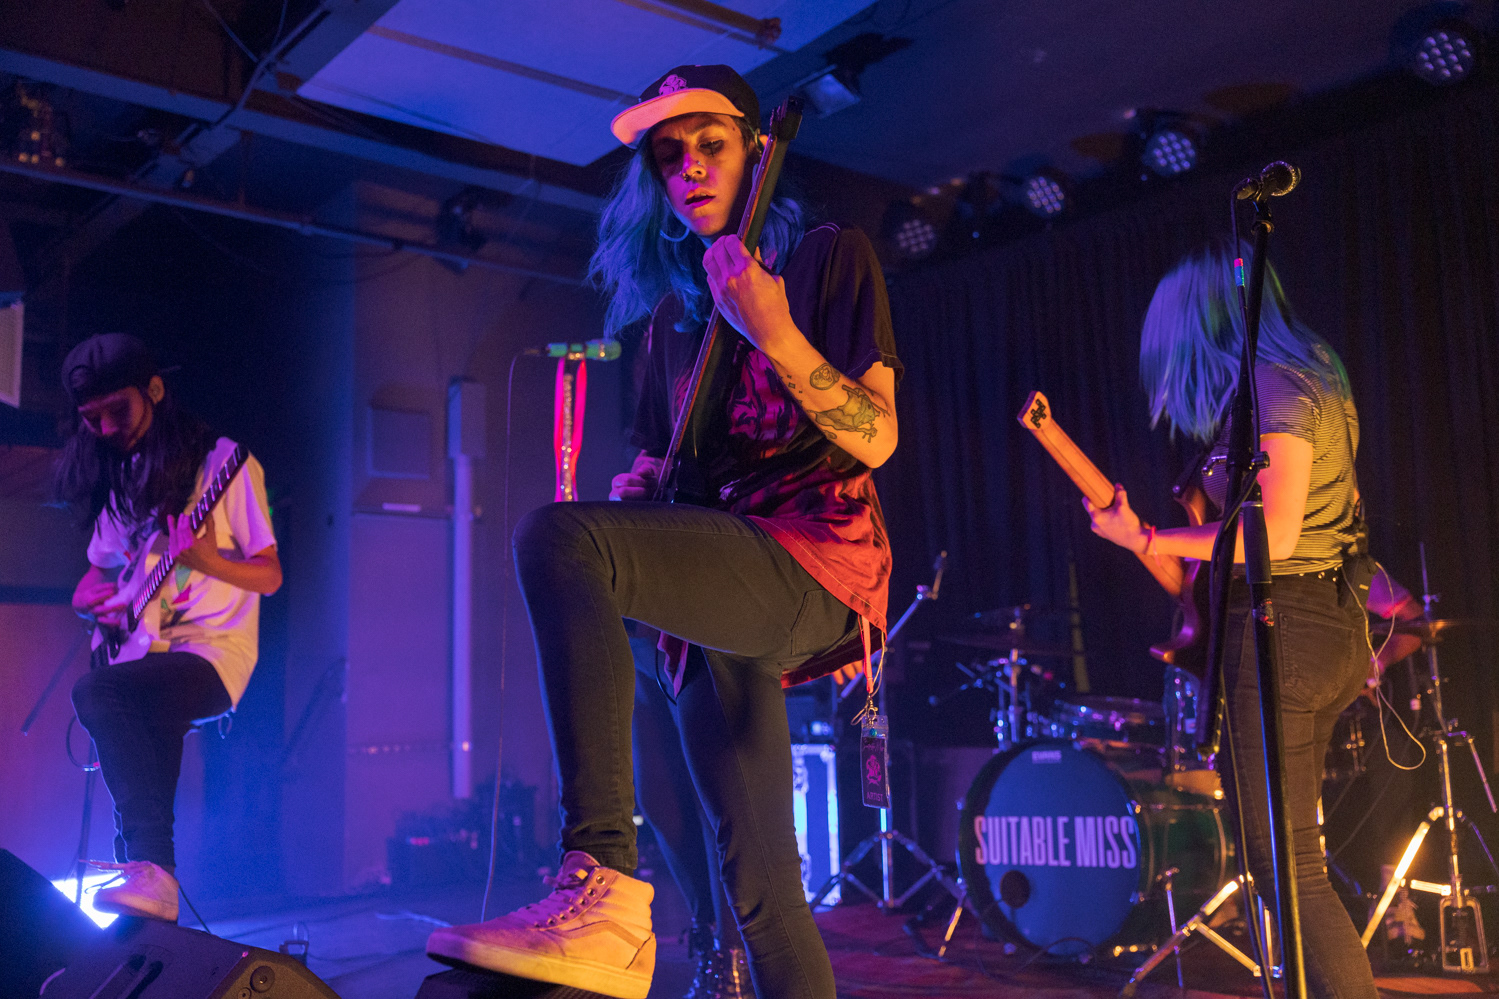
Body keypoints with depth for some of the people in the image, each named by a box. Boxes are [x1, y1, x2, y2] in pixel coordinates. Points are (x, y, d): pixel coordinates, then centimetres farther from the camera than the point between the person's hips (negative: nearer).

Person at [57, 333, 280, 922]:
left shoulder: (222, 462, -4)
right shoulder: (116, 481, 15)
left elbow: (269, 575, -4)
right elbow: (100, 569, 26)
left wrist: (208, 560, -24)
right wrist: (91, 595, 2)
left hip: (214, 652, -5)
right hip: (142, 654, 6)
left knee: (97, 692, -30)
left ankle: (150, 866, -27)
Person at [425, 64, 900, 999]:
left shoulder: (833, 257, 5)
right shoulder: (673, 308, 22)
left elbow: (877, 439, -6)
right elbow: (656, 466, 25)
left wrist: (774, 335, -19)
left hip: (817, 560, -7)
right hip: (720, 590, 7)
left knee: (556, 538, -31)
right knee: (758, 884, 6)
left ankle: (604, 888, -36)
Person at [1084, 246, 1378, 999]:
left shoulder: (1277, 390, -14)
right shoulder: (1305, 382, 15)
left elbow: (1272, 537, -22)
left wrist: (1143, 540, -14)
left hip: (1283, 636, -10)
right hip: (1330, 627, 10)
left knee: (1286, 867, -5)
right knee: (1287, 856, 17)